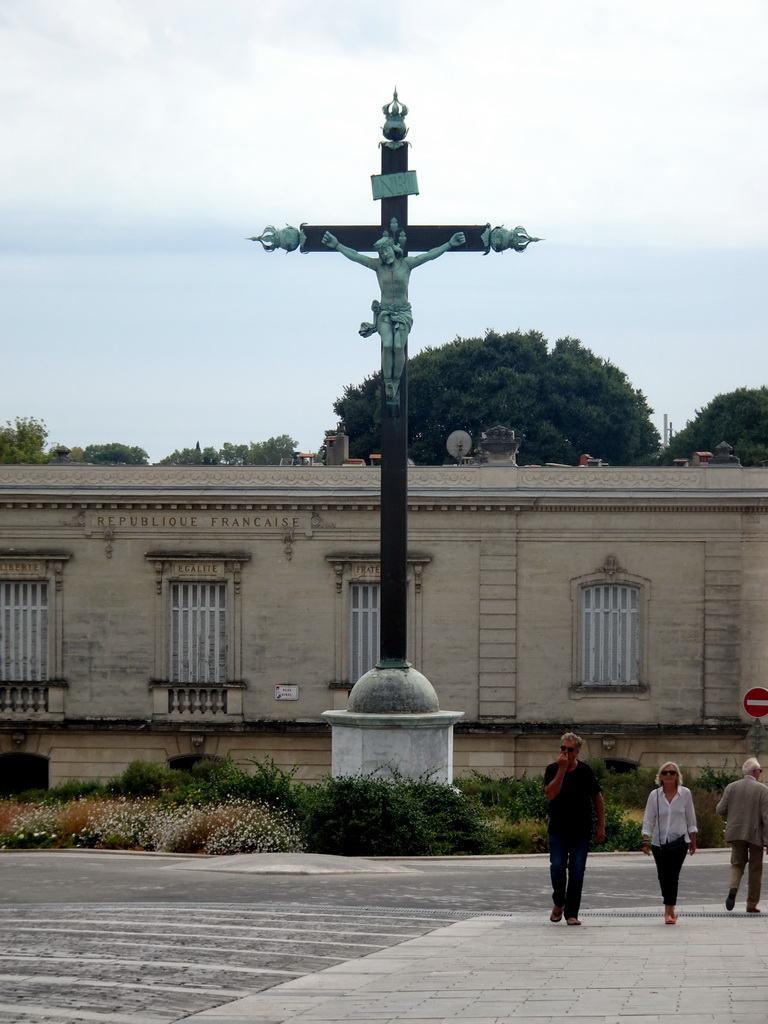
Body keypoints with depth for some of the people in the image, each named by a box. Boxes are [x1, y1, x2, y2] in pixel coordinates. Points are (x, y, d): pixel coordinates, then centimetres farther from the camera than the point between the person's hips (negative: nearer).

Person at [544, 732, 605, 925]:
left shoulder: (585, 771, 2)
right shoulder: (552, 769, -1)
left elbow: (597, 798, 10)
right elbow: (550, 794, -17)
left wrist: (601, 826, 6)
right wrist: (562, 769, -20)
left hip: (581, 831, 1)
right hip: (558, 830, -1)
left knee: (577, 871, -2)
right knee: (557, 868, -11)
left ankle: (571, 913, 5)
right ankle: (558, 903, 15)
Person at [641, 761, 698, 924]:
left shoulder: (685, 794, 0)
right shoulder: (654, 795, 0)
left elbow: (691, 819, 7)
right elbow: (648, 820, 1)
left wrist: (693, 841, 9)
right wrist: (646, 841, -6)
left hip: (679, 841, -2)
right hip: (659, 842, 2)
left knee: (672, 876, -11)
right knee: (663, 876, 5)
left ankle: (669, 911, -11)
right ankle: (670, 910, 21)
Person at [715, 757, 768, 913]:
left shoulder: (731, 787, 0)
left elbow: (720, 810, -1)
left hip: (735, 832, 2)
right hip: (755, 834, -2)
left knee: (737, 864, 15)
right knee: (755, 869, 9)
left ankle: (733, 888, -14)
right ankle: (752, 904, 11)